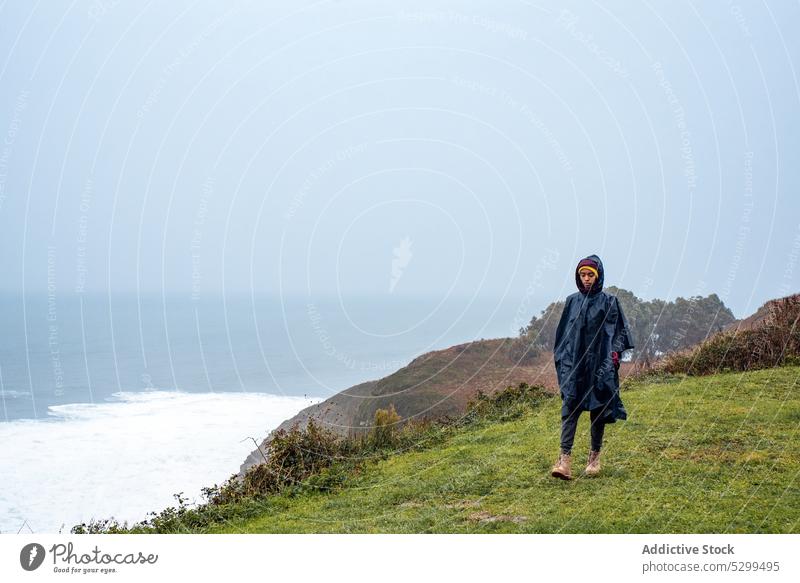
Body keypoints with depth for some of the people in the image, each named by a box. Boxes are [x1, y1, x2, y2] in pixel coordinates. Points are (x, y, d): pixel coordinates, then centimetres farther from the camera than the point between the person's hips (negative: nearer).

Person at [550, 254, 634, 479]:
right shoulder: (572, 301, 11)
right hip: (574, 364, 2)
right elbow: (563, 333, 15)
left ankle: (594, 457, 19)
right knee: (569, 408, -10)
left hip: (599, 363, -2)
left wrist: (614, 354, -12)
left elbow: (620, 331, 1)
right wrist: (561, 359, 10)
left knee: (598, 410, 5)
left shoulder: (609, 302, 2)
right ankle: (565, 457, -17)